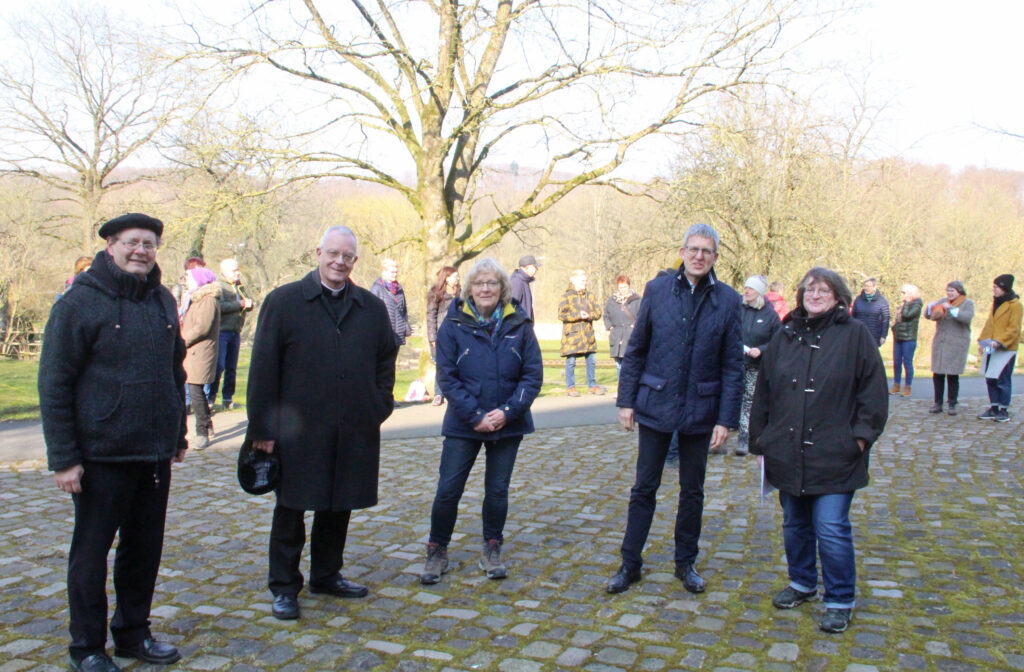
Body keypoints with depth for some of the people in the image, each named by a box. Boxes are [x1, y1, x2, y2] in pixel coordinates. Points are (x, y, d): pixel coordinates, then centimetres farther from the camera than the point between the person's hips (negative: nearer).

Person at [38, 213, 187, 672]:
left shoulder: (163, 301, 9)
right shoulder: (81, 301, -9)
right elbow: (54, 385, -9)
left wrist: (178, 433, 18)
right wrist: (64, 457, -12)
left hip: (155, 454, 5)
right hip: (101, 457, -5)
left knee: (145, 548, 14)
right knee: (91, 552, 8)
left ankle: (133, 632, 31)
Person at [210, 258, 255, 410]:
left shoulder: (240, 286, 18)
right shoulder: (219, 286, -5)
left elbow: (249, 302, 14)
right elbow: (220, 306, -20)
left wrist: (250, 303, -10)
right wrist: (241, 304, -17)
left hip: (236, 332, 7)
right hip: (221, 331, -7)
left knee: (232, 367, 9)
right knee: (219, 365, -9)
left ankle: (228, 398, 16)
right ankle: (210, 397, 1)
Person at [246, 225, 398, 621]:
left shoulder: (372, 307, 8)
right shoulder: (283, 301, -2)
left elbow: (386, 362, 16)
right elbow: (263, 368, -4)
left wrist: (379, 411, 6)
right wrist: (262, 427, -7)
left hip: (354, 432, 3)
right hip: (298, 431, -3)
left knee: (339, 507, 15)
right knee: (291, 509, 7)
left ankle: (327, 575, 34)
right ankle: (284, 587, 22)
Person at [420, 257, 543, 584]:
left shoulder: (518, 325, -2)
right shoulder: (453, 325, -5)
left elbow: (533, 374, -3)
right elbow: (447, 376, -7)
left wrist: (508, 411, -14)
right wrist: (475, 416, -15)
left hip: (508, 424, 1)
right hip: (463, 425, -1)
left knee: (498, 489, 10)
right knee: (448, 489, 0)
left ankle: (492, 550, 29)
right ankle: (437, 551, 19)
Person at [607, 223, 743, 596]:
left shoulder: (727, 300, -3)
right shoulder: (657, 290, -3)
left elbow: (733, 365, -1)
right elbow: (636, 350, 2)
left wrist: (726, 419, -6)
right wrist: (626, 400, -1)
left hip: (700, 410, 1)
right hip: (655, 406, 0)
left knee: (692, 491, 13)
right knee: (644, 488, 8)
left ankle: (686, 563, 30)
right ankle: (630, 564, 21)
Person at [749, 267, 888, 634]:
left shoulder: (855, 335, -2)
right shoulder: (785, 337, 8)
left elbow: (873, 390, -2)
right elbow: (764, 392, 11)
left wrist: (861, 434, -9)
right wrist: (760, 440, 10)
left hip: (834, 456, -4)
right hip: (787, 453, 4)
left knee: (831, 529, -4)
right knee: (794, 524, 16)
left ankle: (840, 601, 13)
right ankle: (802, 582, 35)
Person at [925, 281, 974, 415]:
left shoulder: (968, 303, 1)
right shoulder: (943, 301, 11)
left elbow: (967, 317, -19)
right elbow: (928, 315, 7)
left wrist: (951, 308, -26)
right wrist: (931, 307, -13)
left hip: (957, 345, -4)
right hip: (939, 344, 4)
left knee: (953, 375, -2)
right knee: (937, 375, 3)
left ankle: (952, 405, 9)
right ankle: (938, 404, 12)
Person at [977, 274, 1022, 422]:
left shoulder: (1015, 305, -10)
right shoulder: (996, 303, 15)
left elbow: (1014, 329, -15)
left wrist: (999, 341, -24)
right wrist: (982, 339, 8)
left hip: (1006, 349, -8)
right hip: (991, 349, 8)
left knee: (1003, 381, -2)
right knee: (990, 379, 10)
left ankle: (1004, 411, 8)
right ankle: (993, 409, 19)